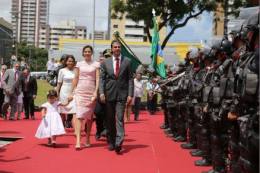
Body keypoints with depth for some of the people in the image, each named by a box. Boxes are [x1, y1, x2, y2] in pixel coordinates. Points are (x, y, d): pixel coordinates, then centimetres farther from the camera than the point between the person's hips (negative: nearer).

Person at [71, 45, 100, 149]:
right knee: (79, 115, -10)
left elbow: (97, 79, 0)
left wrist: (96, 92, -11)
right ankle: (78, 141, -17)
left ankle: (87, 139, 17)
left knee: (89, 116, 7)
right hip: (80, 91, 0)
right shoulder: (79, 64, 10)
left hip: (91, 92, 0)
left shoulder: (96, 64, 5)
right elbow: (75, 79, 10)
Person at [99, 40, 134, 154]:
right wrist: (101, 93, -9)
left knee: (120, 118, -11)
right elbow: (102, 79, 4)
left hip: (122, 94, -2)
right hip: (109, 94, 2)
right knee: (110, 119, 8)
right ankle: (111, 142, 18)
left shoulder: (127, 61, 5)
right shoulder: (105, 62, 8)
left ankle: (118, 143, -17)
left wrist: (130, 94, -6)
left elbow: (130, 79, 3)